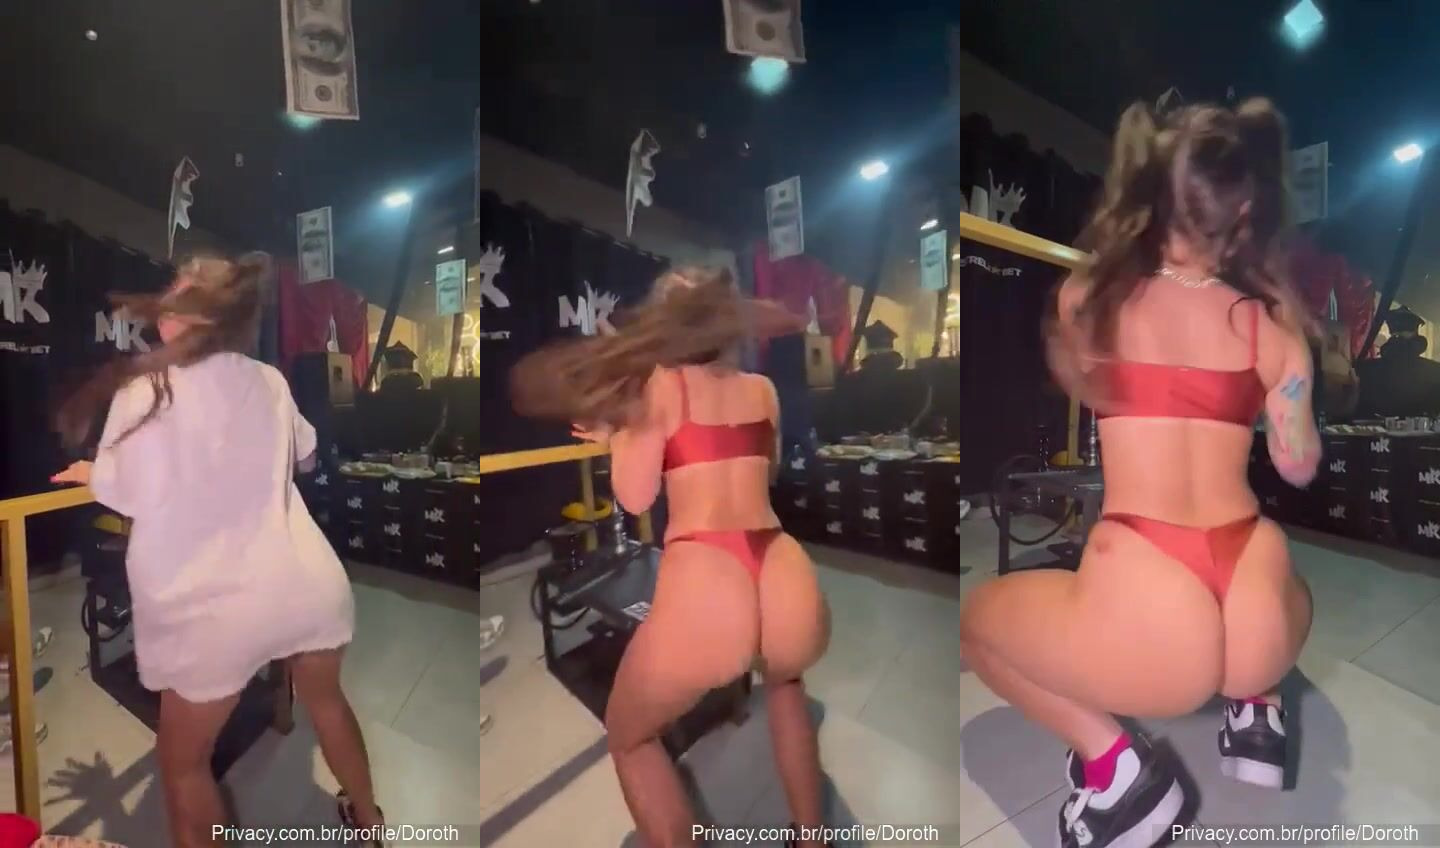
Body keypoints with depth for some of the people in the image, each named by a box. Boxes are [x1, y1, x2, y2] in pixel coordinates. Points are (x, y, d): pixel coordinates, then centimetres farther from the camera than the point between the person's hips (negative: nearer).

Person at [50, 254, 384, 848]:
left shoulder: (146, 390, -9)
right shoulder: (269, 381, 6)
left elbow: (124, 495, -4)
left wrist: (86, 474, 18)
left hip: (222, 606, -5)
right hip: (312, 583, 5)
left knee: (182, 758, 18)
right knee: (325, 698, 30)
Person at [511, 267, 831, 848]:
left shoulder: (660, 383, 12)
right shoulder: (762, 388, 22)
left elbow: (635, 498, 8)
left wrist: (615, 432, 25)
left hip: (702, 594, -4)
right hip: (795, 596, 4)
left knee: (629, 738, 28)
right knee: (783, 679, 42)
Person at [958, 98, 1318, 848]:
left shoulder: (1086, 297, 3)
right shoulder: (1271, 317, 6)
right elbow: (1299, 468, 17)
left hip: (1142, 635, -4)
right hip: (1261, 632, 5)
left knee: (977, 615, 24)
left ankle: (1114, 763, 6)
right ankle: (1253, 709, 18)